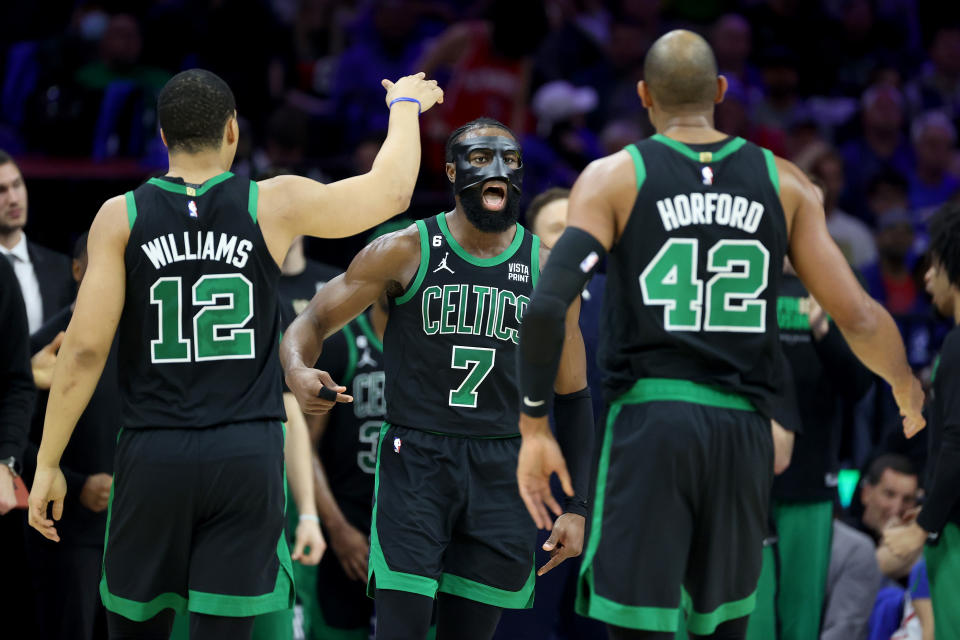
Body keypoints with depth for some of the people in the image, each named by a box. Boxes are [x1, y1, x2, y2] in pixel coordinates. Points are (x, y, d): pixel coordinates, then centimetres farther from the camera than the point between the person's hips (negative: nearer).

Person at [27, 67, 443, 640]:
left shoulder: (121, 217, -2)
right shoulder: (274, 205, -1)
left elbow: (85, 349, -5)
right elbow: (391, 190, 11)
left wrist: (48, 463, 1)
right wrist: (405, 105, 30)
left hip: (154, 457, 0)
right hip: (248, 458, 0)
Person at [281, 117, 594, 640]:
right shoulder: (406, 253, -2)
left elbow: (573, 395, 11)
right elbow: (312, 323, 1)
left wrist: (574, 505, 7)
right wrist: (298, 372, -24)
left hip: (501, 477, 2)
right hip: (415, 462, -2)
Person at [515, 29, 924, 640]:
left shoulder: (613, 177, 2)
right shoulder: (783, 182, 9)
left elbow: (548, 307, -11)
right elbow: (859, 319, 6)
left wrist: (535, 427, -3)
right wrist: (907, 387, 26)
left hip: (648, 424, -3)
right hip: (744, 431, 3)